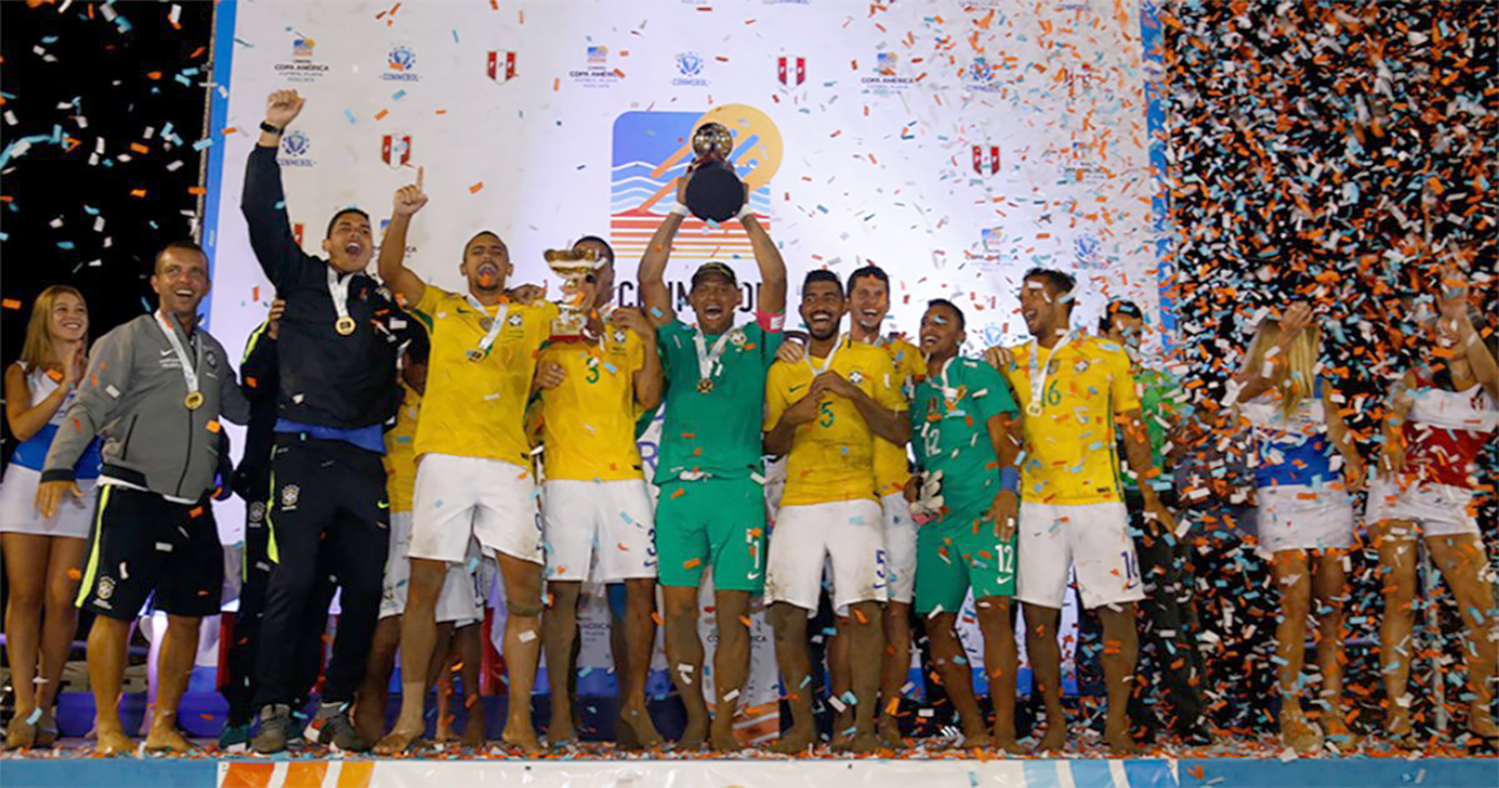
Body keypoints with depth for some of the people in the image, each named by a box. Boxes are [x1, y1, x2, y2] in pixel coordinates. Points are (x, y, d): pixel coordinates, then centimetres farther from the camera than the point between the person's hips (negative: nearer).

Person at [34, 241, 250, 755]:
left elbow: (242, 410, 23)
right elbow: (88, 409, -5)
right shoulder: (129, 339, 1)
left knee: (188, 615, 6)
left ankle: (163, 727, 18)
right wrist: (58, 468, -18)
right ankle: (108, 730, 8)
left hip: (193, 505, 5)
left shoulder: (213, 351, 17)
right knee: (115, 612, -5)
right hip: (132, 497, -5)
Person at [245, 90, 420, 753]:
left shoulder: (385, 301, 19)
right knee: (291, 582, -8)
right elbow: (262, 213, 5)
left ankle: (335, 711, 12)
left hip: (364, 457, 3)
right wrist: (271, 135, 1)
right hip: (304, 449, -3)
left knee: (365, 588, 1)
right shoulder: (300, 278, 14)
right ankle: (274, 712, 2)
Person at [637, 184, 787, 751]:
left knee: (733, 614, -1)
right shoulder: (676, 342, 17)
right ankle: (694, 719, 15)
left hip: (738, 487, -1)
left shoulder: (755, 343, 15)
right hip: (678, 488, 1)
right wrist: (678, 214, 11)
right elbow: (649, 280, 12)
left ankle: (724, 726, 7)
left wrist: (747, 218, 7)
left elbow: (776, 281, 6)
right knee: (678, 611, 1)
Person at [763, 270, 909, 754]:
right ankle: (802, 723, 10)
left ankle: (863, 725, -1)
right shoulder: (782, 370, 16)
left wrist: (853, 393, -10)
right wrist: (790, 419, -4)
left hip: (855, 500, -2)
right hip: (798, 504, 3)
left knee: (861, 613, -12)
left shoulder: (872, 360, 9)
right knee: (786, 616, -3)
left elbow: (901, 433, 3)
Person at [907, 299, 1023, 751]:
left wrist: (1008, 489, -15)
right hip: (936, 515, 6)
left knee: (993, 609, -15)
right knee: (937, 621, 1)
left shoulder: (977, 374, 4)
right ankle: (974, 732, 9)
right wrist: (915, 482, 9)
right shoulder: (916, 388, 20)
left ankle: (1004, 732, -11)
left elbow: (1005, 434, -3)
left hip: (984, 508, -6)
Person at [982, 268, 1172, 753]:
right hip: (1037, 505, 2)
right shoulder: (1013, 361, 13)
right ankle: (1054, 724, 13)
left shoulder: (1108, 355, 7)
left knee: (1117, 609, -3)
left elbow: (1132, 429, 10)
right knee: (1037, 615, 1)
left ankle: (1116, 723, 9)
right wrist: (993, 366, 0)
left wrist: (1150, 497, 8)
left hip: (1098, 500, -2)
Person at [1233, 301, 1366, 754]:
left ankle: (1333, 712, 13)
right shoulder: (1247, 387, -1)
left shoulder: (1317, 386, 12)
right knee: (1296, 603, -9)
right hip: (1283, 501, -4)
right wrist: (1285, 337, -35)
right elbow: (1263, 378, -23)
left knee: (1332, 606, 5)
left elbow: (1338, 429, 2)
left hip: (1330, 499, 4)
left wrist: (1354, 462, -15)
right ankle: (1290, 715, -1)